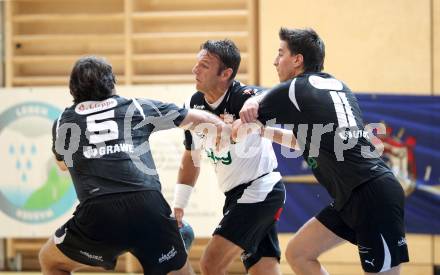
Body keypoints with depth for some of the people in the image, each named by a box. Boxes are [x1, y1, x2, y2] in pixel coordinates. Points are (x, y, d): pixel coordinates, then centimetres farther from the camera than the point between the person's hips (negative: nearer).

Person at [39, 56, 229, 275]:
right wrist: (219, 124, 49)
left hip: (98, 210, -1)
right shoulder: (137, 108, 19)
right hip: (149, 206, 1)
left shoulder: (64, 122, 19)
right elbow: (196, 117, 30)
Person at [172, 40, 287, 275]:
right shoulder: (195, 104, 3)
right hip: (237, 195, 8)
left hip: (259, 191, -8)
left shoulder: (245, 97, -19)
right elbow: (191, 157, 14)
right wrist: (178, 206, 13)